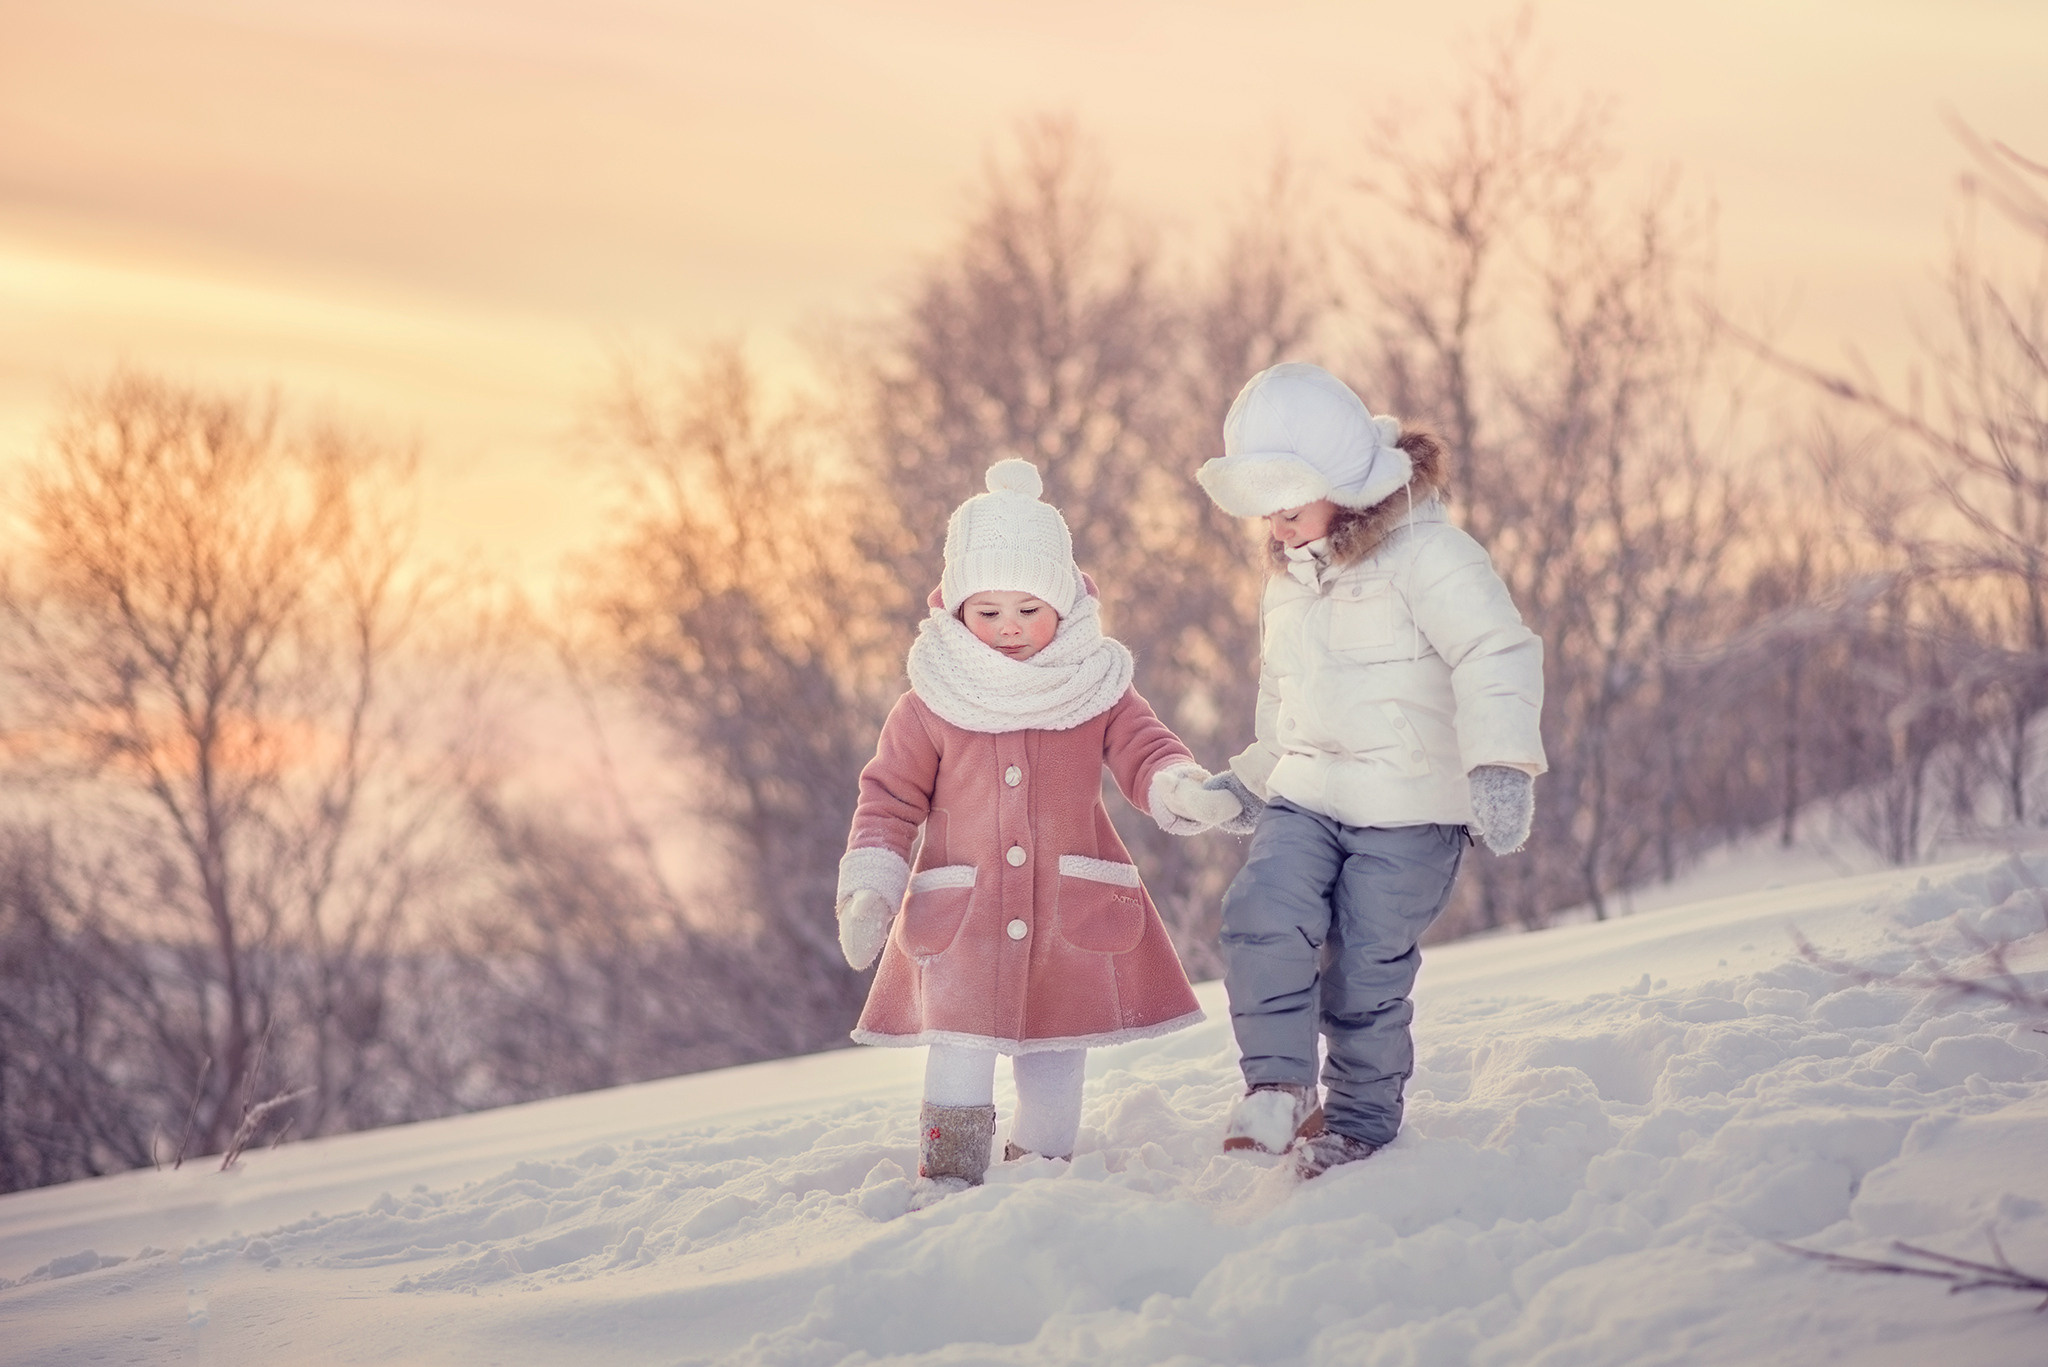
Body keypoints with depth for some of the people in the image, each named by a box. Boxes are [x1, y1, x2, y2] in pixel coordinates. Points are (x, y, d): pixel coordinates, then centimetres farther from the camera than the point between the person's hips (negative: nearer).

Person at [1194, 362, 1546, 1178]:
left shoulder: (1427, 556, -12)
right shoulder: (1288, 582, 15)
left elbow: (1495, 657, -19)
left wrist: (1501, 764, -29)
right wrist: (1253, 778, 27)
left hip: (1406, 812, -6)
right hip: (1304, 801, 6)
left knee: (1366, 974, -4)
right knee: (1262, 918, -19)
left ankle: (1360, 1119, 15)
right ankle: (1277, 1084, -11)